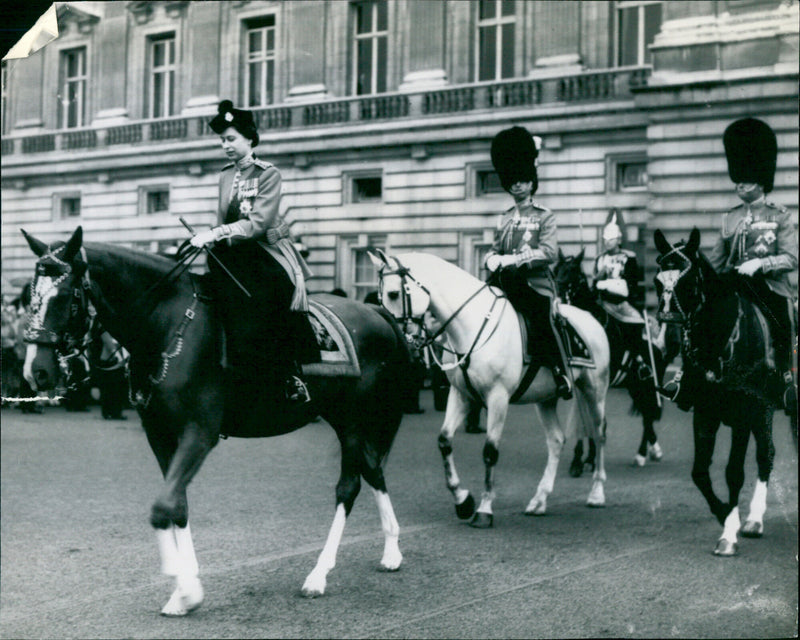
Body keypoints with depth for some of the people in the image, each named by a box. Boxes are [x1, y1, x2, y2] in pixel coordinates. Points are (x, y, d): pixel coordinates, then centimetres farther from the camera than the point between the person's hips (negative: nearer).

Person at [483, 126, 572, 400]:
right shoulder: (505, 219, 19)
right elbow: (494, 251, 22)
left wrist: (515, 259, -19)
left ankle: (561, 373, -20)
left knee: (543, 317, -29)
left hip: (535, 282, -5)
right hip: (507, 282, 5)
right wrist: (493, 261, -3)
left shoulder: (544, 216, 4)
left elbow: (550, 253, -10)